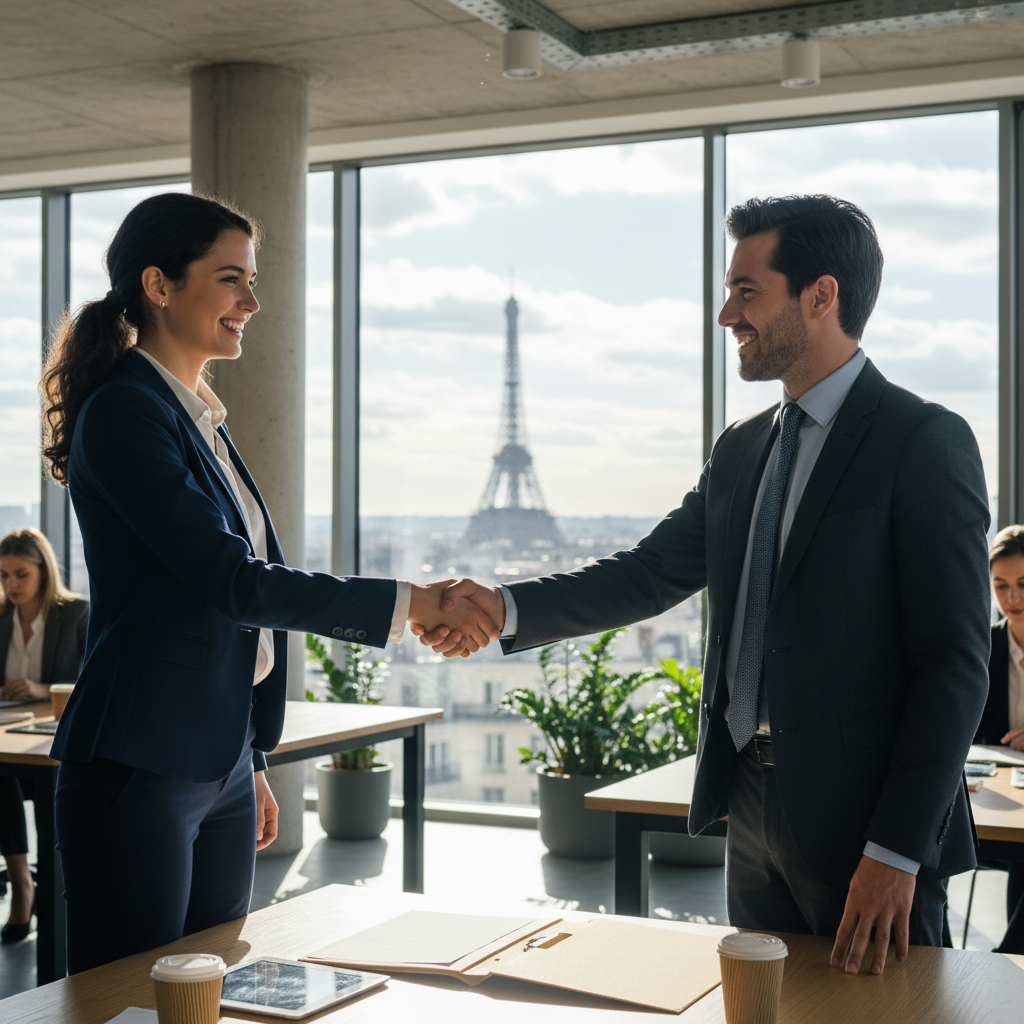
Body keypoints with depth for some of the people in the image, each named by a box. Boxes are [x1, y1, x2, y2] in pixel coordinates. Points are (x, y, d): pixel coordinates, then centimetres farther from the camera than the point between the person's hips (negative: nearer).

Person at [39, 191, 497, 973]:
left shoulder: (204, 420, 15)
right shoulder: (125, 411, -13)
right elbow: (232, 580, -21)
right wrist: (410, 603, -22)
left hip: (220, 768, 9)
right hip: (140, 771, -9)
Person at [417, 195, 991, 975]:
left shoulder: (926, 441, -11)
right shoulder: (741, 449, 12)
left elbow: (955, 661, -15)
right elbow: (648, 574, 9)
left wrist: (897, 851, -19)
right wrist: (508, 610, -7)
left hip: (865, 815, -7)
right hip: (753, 806, 7)